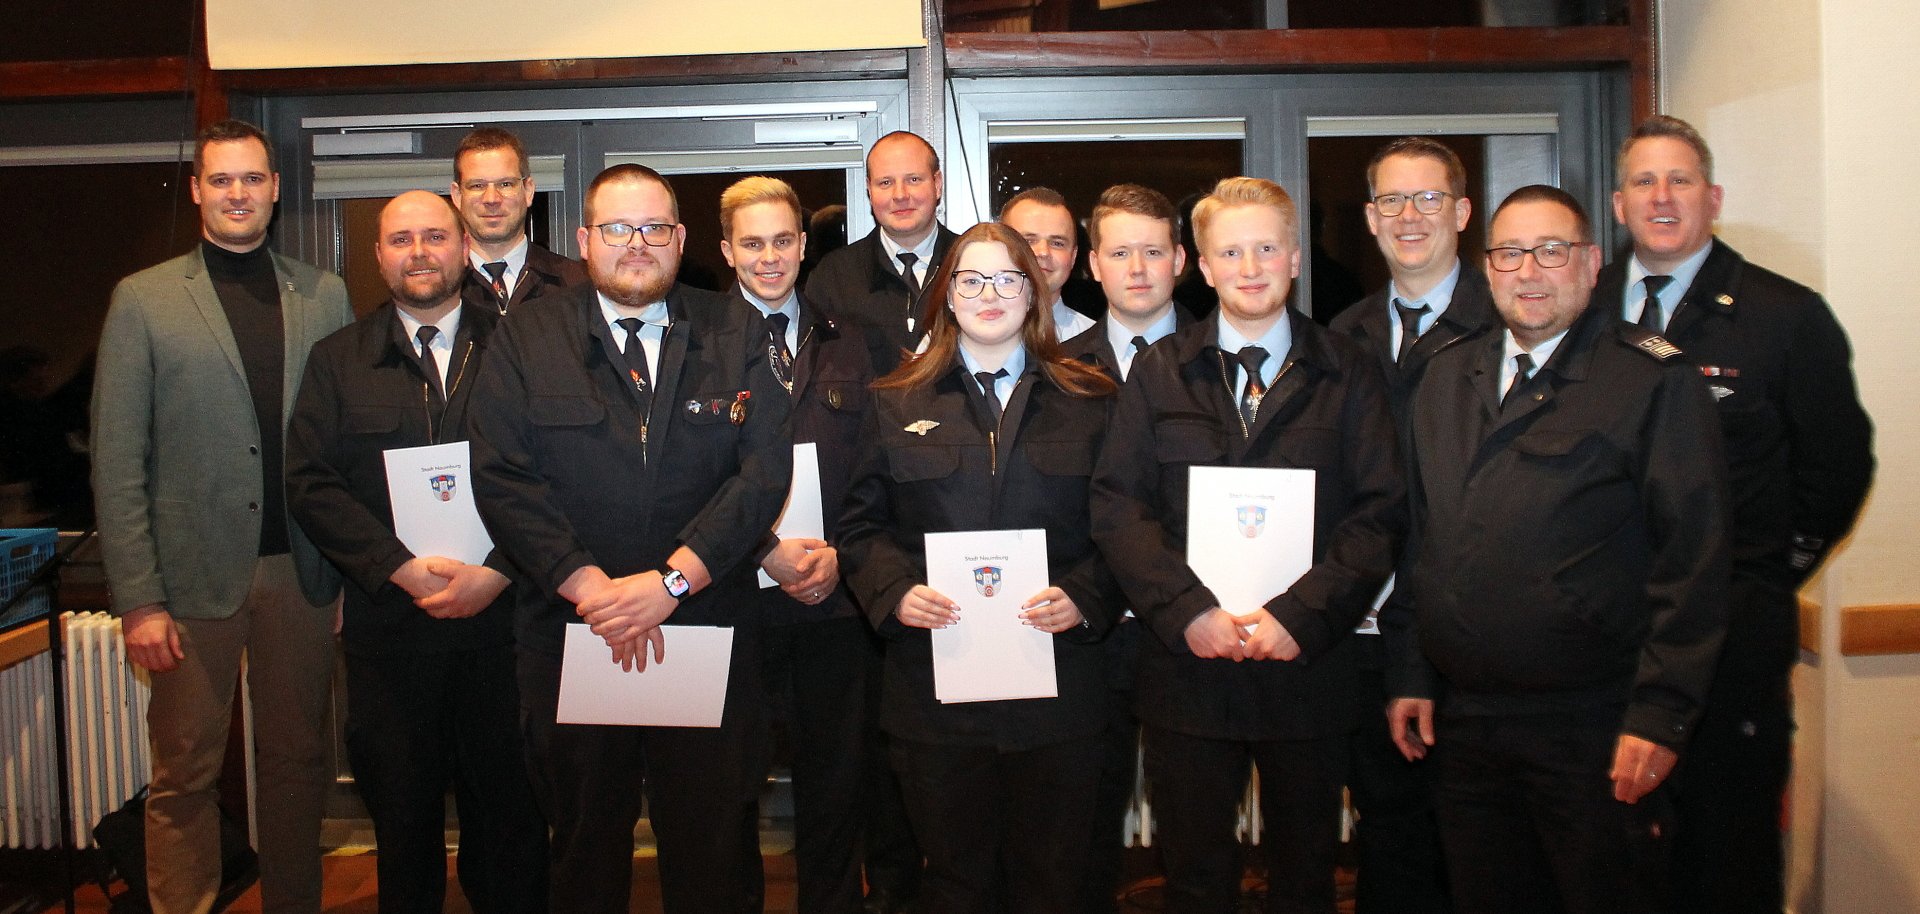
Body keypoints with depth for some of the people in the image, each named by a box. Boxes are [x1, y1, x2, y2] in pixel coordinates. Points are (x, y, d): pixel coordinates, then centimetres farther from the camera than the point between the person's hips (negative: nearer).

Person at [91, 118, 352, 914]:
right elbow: (117, 461, -2)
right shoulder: (143, 299, 1)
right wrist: (138, 600, -7)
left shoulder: (324, 295, 7)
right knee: (185, 774, 8)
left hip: (300, 569, 2)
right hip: (195, 572, -2)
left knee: (298, 761, 12)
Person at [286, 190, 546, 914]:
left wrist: (497, 573, -14)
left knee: (510, 815, 5)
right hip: (388, 627, 1)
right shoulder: (337, 360, 9)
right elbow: (310, 483, 0)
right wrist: (405, 569, -12)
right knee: (403, 820, 12)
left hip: (501, 618, -1)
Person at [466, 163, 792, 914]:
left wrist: (673, 580, -16)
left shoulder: (730, 338, 5)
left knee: (716, 853, 9)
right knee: (585, 851, 15)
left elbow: (765, 470, -5)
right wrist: (587, 583, -16)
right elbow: (501, 477, -5)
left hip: (710, 630, 0)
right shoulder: (525, 337, 4)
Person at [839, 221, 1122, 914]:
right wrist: (896, 592, -10)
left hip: (1057, 692, 0)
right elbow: (862, 526, 8)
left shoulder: (1089, 402, 6)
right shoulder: (898, 403, 8)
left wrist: (1084, 598, -12)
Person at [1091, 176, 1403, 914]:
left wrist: (1302, 615, -14)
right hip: (1187, 665, 0)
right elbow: (1117, 505, -1)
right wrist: (1186, 610, -13)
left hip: (1307, 666, 0)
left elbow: (1381, 511, -3)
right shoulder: (1160, 371, 7)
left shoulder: (1347, 374, 5)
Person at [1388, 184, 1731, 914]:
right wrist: (1413, 675, 10)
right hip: (1462, 723, 5)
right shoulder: (1446, 379, 12)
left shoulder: (1656, 381, -5)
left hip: (1592, 731, -5)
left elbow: (1693, 559, -9)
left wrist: (1659, 714, -14)